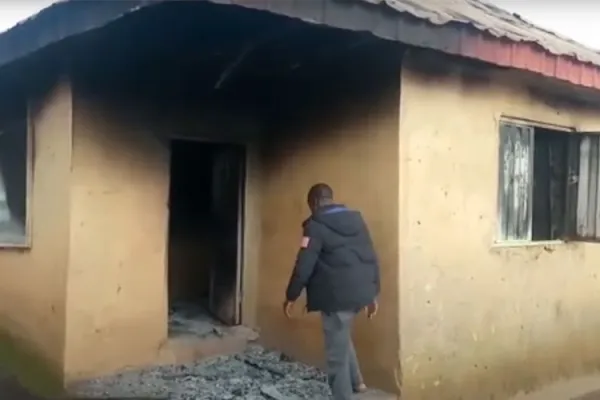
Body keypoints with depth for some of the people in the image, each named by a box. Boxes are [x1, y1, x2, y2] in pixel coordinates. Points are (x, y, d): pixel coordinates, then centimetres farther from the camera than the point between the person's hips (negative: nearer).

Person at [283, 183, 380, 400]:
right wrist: (373, 294, 19)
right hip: (360, 292, 8)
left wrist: (291, 296, -2)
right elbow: (372, 258, 12)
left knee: (337, 353, 3)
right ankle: (355, 381, 35)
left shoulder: (316, 225, -9)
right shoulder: (356, 219, 11)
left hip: (336, 295, -8)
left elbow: (304, 265, -13)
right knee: (341, 336, 30)